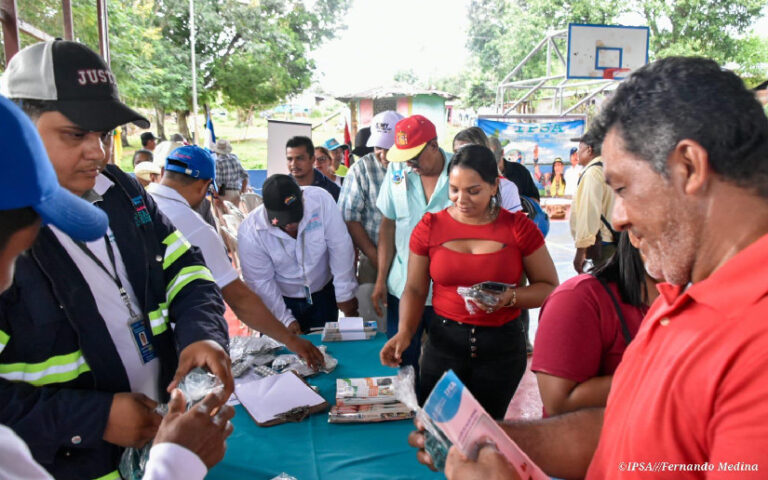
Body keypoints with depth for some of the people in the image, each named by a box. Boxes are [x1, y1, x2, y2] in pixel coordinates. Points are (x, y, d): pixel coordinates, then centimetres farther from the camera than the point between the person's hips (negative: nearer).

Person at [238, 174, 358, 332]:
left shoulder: (320, 200, -25)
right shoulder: (250, 232, -24)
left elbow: (340, 248, -16)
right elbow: (261, 282, -14)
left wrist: (345, 295, -11)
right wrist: (285, 320, -12)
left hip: (323, 294, 1)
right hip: (281, 300, -1)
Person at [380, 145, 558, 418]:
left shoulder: (518, 227, -5)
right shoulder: (430, 226, -2)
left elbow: (549, 287, -1)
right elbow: (415, 289, 2)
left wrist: (510, 297, -19)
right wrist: (404, 333, -14)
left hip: (502, 345, 0)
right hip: (444, 341, 1)